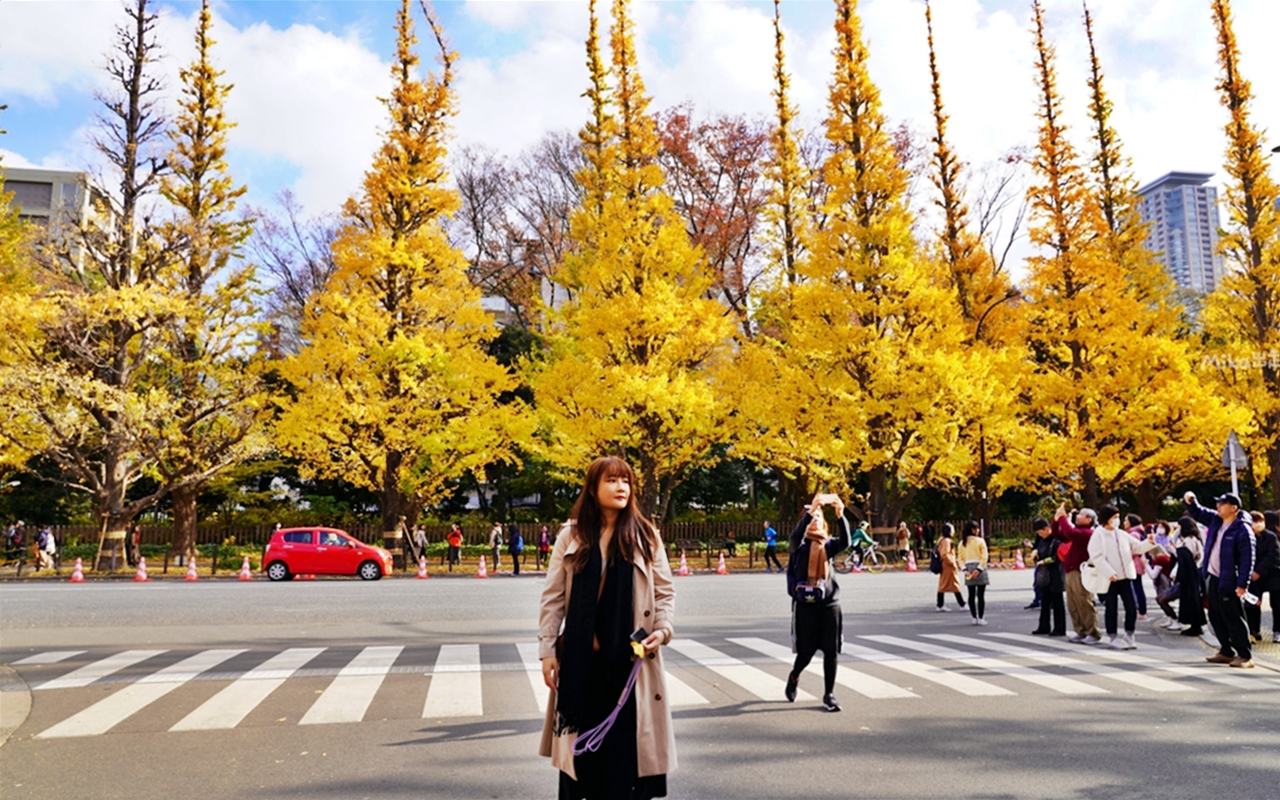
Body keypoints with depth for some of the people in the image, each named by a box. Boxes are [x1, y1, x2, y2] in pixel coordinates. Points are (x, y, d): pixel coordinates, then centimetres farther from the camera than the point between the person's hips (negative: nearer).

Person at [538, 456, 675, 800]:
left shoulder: (646, 536, 2)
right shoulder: (570, 536, 1)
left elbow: (665, 592, 5)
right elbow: (553, 597, 2)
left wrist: (663, 628, -11)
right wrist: (547, 649, -2)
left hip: (629, 656, 0)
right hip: (580, 656, 1)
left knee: (628, 739, 4)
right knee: (581, 738, 10)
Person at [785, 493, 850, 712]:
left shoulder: (829, 545, 7)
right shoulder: (799, 545, 2)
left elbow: (845, 542, -14)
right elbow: (796, 535, -22)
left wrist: (840, 515, -29)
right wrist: (810, 511, -33)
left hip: (830, 603, 2)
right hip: (806, 604, -2)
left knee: (831, 651, 0)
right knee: (806, 651, 3)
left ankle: (829, 695, 12)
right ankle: (793, 678, 33)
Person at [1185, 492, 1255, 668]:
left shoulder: (1242, 530, -15)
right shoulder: (1215, 520, 8)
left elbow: (1247, 559, -18)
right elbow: (1197, 513, 24)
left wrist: (1242, 584, -21)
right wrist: (1190, 501, 1)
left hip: (1228, 581, -8)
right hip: (1212, 578, 8)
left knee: (1233, 619, -3)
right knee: (1216, 617, 14)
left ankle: (1245, 656, 6)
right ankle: (1226, 651, 25)